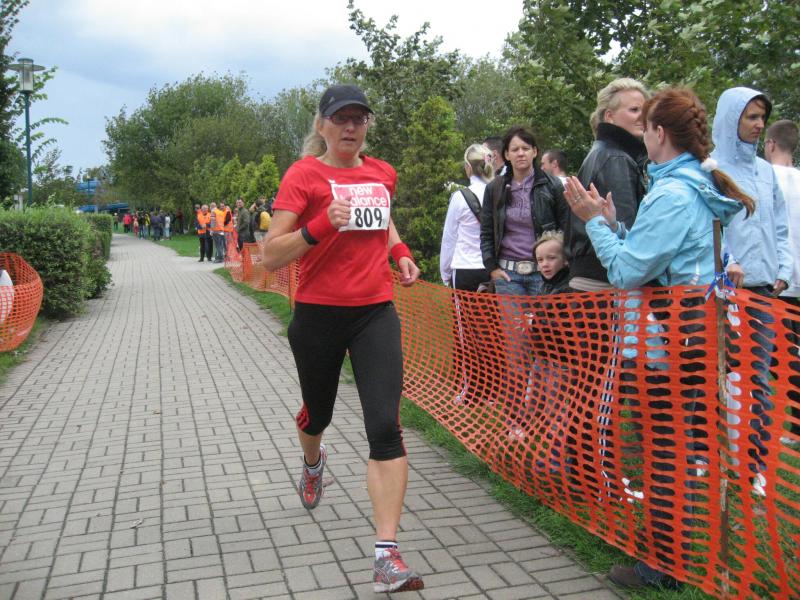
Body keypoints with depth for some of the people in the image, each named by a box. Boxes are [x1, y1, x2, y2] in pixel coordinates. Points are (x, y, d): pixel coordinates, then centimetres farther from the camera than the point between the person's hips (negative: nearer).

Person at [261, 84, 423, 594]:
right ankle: (314, 462, 58)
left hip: (375, 313, 2)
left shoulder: (383, 173, 8)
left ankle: (387, 555, -8)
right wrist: (321, 226, -27)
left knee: (386, 426, -12)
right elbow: (271, 256, -12)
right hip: (318, 314, -2)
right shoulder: (304, 174, -7)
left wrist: (401, 253, 9)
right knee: (318, 412, 19)